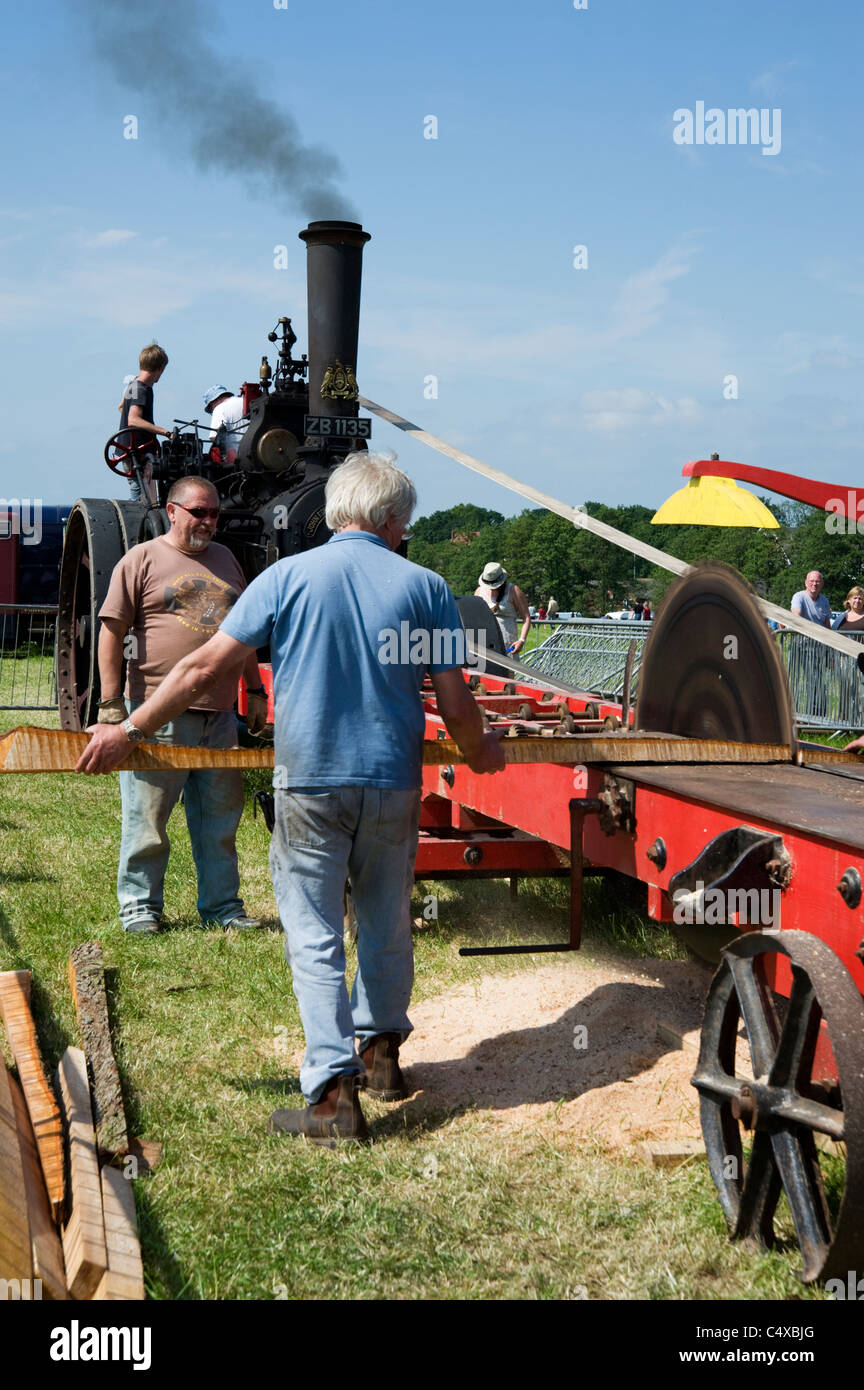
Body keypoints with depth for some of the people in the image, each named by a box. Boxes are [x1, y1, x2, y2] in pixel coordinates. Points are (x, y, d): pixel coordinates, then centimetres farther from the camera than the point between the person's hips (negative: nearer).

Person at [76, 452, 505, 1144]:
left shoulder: (288, 577, -3)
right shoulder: (425, 587, 0)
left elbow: (205, 669, -4)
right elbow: (455, 704, 0)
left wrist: (126, 732, 4)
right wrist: (480, 750, 21)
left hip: (309, 782, -2)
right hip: (393, 784, 2)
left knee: (316, 938, 2)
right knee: (387, 925, 20)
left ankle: (333, 1094, -2)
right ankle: (381, 1051, 35)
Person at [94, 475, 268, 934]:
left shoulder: (224, 559, 16)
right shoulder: (142, 560, -1)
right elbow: (111, 633, -4)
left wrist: (256, 691, 19)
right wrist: (111, 705, -9)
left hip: (220, 715, 5)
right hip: (158, 716, -5)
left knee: (220, 818, 12)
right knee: (147, 816, 2)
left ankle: (222, 904, 23)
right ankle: (139, 905, 16)